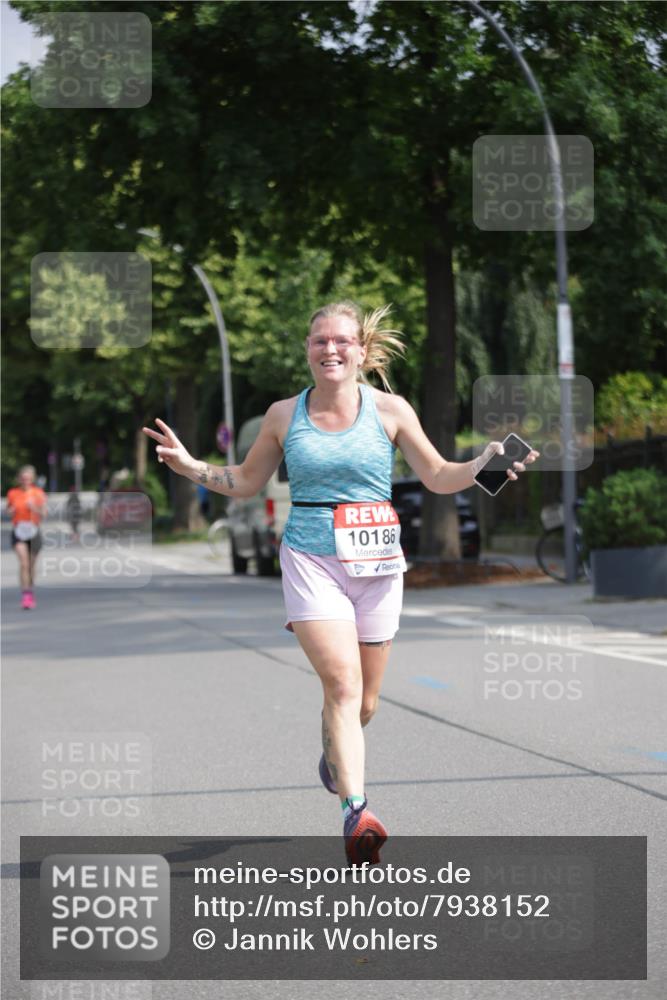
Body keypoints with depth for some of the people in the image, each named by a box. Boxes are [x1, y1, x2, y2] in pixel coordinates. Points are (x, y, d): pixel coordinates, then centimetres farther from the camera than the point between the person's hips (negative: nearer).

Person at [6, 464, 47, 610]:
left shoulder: (39, 493, 0)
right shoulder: (12, 493, 2)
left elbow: (43, 513, -1)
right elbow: (9, 513, 14)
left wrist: (34, 508, -18)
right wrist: (11, 512, -9)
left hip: (33, 531, 1)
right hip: (18, 531, -1)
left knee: (32, 565, 11)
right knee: (23, 563, -16)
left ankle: (31, 594, 30)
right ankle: (25, 596, -20)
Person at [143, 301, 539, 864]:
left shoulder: (390, 411, 2)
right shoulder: (284, 415, 4)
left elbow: (439, 478, 7)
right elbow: (248, 481, 16)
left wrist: (484, 464, -12)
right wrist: (191, 467, 2)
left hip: (376, 565, 1)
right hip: (311, 559, -1)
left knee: (363, 704, 9)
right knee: (342, 684, -21)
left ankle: (334, 757, 44)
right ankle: (356, 811, -29)